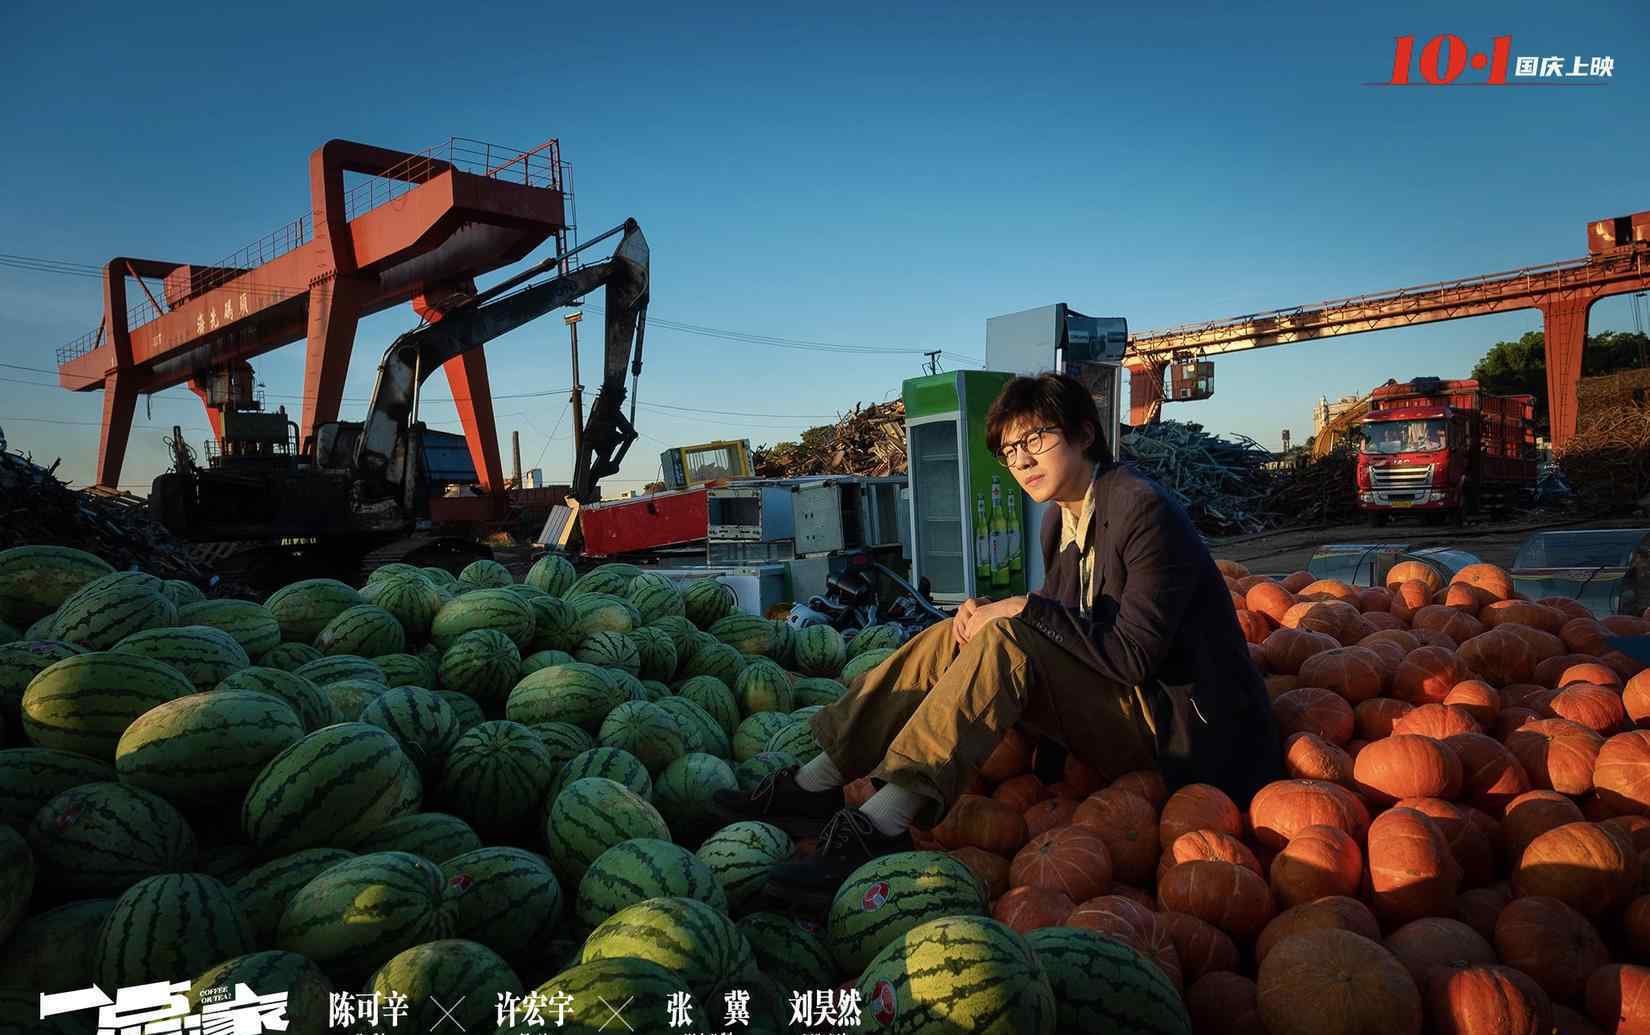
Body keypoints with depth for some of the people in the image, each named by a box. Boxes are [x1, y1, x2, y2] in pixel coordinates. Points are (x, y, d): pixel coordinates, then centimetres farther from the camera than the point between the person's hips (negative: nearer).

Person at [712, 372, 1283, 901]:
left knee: (1007, 641, -28)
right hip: (1112, 706, 8)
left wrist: (1022, 610, -21)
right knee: (956, 637, -5)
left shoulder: (1144, 509, -17)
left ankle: (882, 823, -36)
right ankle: (816, 783, -11)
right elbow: (1058, 621, 12)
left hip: (1171, 728, -8)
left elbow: (1134, 653, -23)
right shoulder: (1060, 520, 9)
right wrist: (993, 611, -8)